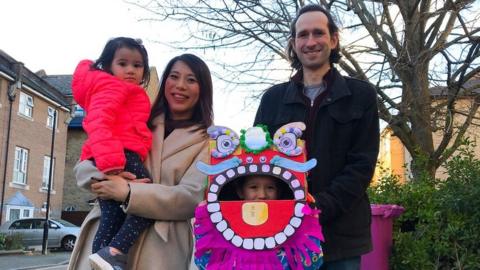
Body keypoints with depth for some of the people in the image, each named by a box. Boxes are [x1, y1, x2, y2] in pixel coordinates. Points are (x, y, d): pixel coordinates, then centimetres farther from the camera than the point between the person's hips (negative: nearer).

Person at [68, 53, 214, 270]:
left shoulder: (208, 140, 3)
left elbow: (192, 198, -10)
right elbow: (82, 167, 10)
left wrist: (128, 193, -18)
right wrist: (107, 177, -12)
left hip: (160, 246, -2)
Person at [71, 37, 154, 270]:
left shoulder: (125, 94, 35)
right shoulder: (112, 87, 1)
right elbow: (99, 121, -16)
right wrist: (109, 158, -28)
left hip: (115, 160, 10)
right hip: (121, 158, -10)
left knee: (112, 218, 3)